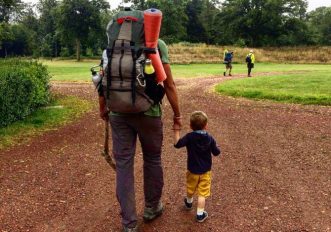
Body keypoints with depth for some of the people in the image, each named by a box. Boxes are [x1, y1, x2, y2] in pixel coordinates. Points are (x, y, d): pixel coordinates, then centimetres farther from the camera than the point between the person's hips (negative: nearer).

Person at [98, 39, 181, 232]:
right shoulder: (157, 44, -3)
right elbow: (169, 84, -5)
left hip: (118, 113, 2)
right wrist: (177, 115, 4)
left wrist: (103, 108, 19)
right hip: (148, 111, -2)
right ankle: (152, 207, 36)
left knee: (123, 163, 9)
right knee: (152, 159, 18)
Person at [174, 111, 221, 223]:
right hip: (205, 171, -1)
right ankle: (200, 214, 6)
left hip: (192, 170, 1)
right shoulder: (210, 138, -12)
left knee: (190, 188, 26)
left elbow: (177, 144, -24)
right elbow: (216, 152, -5)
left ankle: (189, 203, 52)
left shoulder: (189, 137, -20)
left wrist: (177, 130, -17)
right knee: (202, 193, 6)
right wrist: (215, 146, 16)